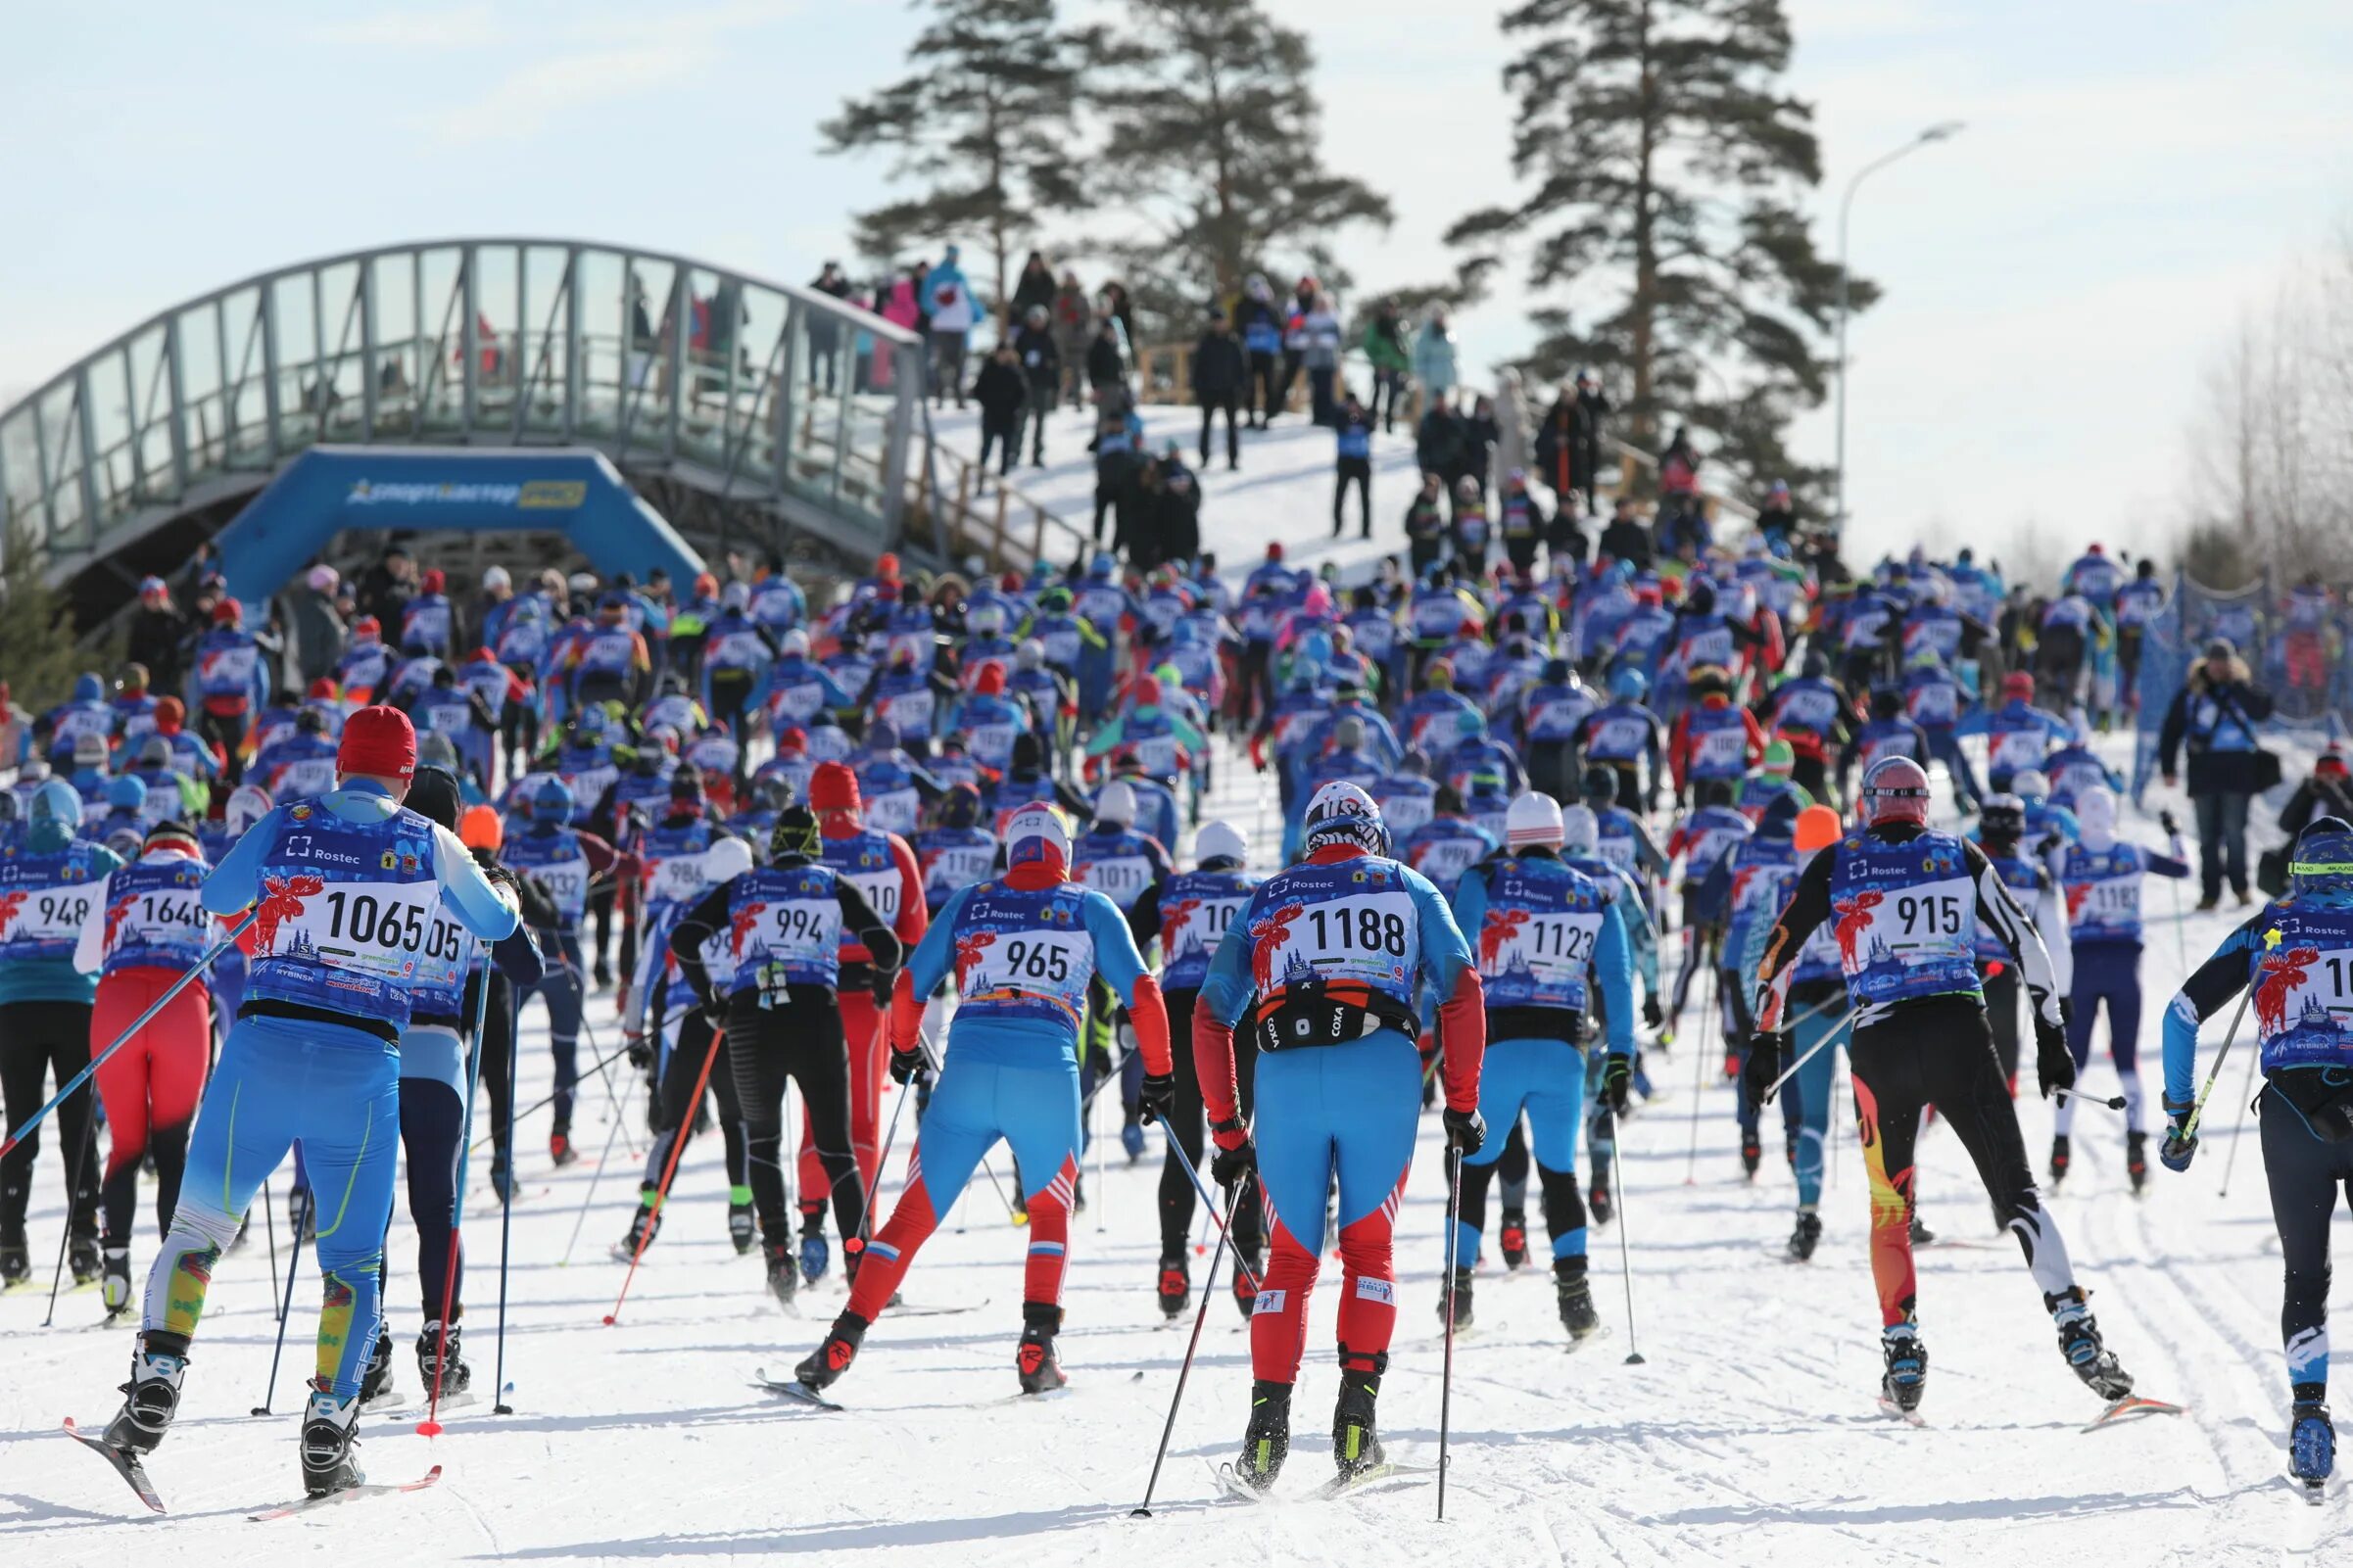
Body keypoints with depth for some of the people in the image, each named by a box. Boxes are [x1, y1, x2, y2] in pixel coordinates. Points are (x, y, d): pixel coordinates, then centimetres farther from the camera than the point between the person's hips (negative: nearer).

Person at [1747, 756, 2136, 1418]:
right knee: (2015, 1191, 2)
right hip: (1961, 1034, 0)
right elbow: (2025, 943, 10)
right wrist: (2051, 1037, 14)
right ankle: (2074, 1325, -13)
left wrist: (1766, 1040, 19)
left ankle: (1902, 1349, 10)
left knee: (1889, 1202, 18)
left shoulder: (1835, 864, 10)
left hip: (1881, 1045, 0)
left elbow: (1779, 952, 11)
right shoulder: (1961, 859, 11)